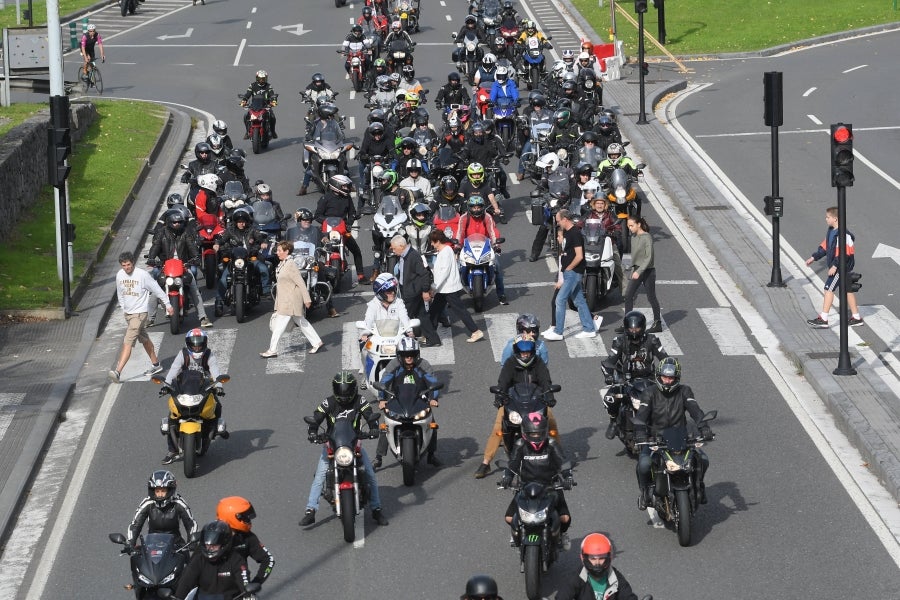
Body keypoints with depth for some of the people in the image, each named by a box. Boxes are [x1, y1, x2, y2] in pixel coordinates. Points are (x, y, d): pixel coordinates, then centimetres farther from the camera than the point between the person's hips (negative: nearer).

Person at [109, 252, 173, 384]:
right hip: (128, 312, 7)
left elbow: (157, 290, -7)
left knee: (128, 342, -16)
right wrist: (122, 307, 22)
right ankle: (156, 364, 34)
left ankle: (117, 372, -24)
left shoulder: (143, 275, -16)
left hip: (140, 312, -7)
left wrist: (168, 305, 0)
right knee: (144, 339, 20)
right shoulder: (119, 275, 1)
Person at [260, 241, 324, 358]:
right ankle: (317, 342, 22)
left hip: (291, 300, -10)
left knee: (279, 325, -6)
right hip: (284, 300, 10)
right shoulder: (282, 264, 11)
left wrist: (307, 299, -17)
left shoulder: (290, 265, -18)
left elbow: (300, 282, -18)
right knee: (301, 323, 15)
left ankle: (272, 350, -2)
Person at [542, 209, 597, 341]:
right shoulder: (566, 232, 13)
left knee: (560, 300, -9)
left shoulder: (575, 234, -17)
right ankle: (589, 329, 18)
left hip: (573, 272, -10)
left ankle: (557, 332, -5)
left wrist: (567, 269, -12)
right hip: (569, 273, 10)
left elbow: (579, 256, -22)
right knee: (579, 301, 13)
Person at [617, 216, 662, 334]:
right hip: (636, 270, 7)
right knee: (628, 295, -2)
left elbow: (649, 257, -21)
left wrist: (639, 271, -27)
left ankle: (657, 323, 16)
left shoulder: (647, 238, -16)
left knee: (651, 297, 3)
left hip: (648, 270, -7)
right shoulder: (633, 237, 7)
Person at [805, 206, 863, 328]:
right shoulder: (831, 231, 10)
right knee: (846, 290, 13)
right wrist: (814, 257, 19)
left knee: (829, 289, -8)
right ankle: (856, 317, 20)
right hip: (835, 265, 10)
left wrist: (835, 266, -24)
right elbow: (824, 247, 20)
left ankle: (823, 319, -6)